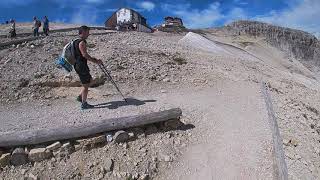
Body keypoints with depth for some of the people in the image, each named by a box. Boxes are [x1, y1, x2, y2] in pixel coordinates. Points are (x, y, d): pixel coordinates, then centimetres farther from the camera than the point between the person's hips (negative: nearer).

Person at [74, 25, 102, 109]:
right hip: (81, 66, -10)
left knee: (89, 80, 22)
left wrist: (92, 58, 19)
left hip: (79, 65, 10)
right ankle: (84, 104, 10)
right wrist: (95, 61, -18)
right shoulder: (82, 42, -17)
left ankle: (80, 97, 24)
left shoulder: (77, 41, 15)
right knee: (86, 85, 0)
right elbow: (84, 55, -23)